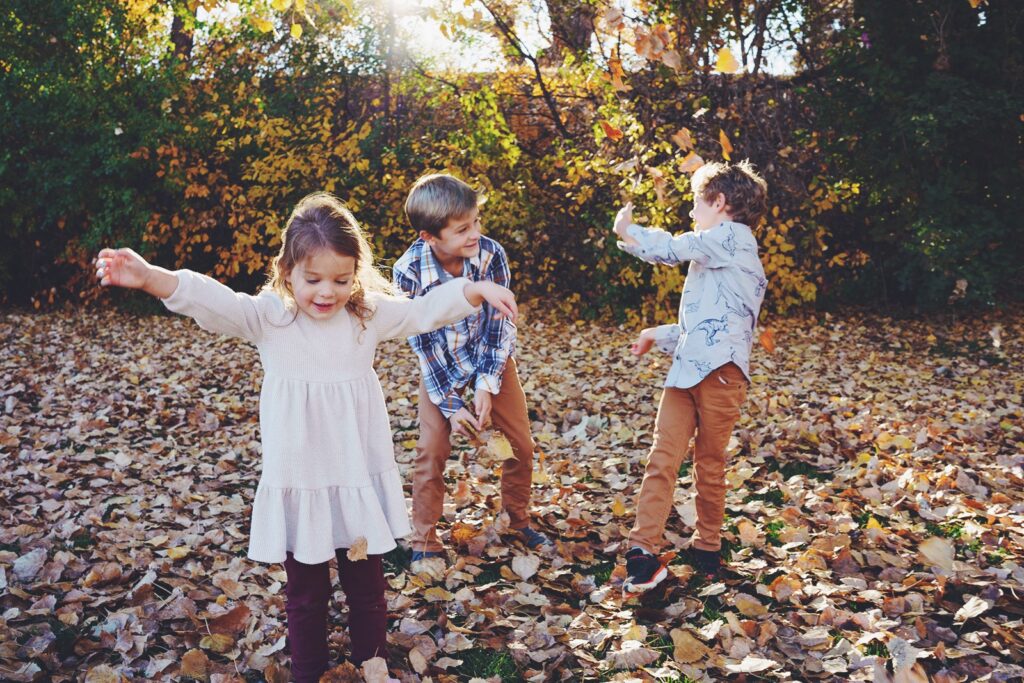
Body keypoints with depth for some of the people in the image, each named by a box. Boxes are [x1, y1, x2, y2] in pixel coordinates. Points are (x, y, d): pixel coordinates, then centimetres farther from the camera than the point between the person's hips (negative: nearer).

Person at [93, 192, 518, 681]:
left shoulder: (370, 314, -2)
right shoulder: (267, 316, -10)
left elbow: (427, 310, 2)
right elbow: (210, 301, -24)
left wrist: (477, 290, -14)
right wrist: (149, 277, -41)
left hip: (360, 479, 2)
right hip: (298, 484, -2)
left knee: (366, 583, 18)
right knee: (305, 591, 14)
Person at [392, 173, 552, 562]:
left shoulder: (491, 253, -25)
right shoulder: (409, 270, -27)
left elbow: (498, 322, -17)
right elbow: (423, 344, -19)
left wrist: (486, 385, -22)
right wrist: (451, 405, -19)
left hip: (492, 359, 2)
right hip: (440, 368, -1)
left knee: (521, 444, 4)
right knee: (431, 451, -4)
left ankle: (519, 522, 28)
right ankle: (424, 540, 13)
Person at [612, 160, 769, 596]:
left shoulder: (733, 236, -3)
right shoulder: (713, 256, 27)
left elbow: (671, 249, -7)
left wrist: (628, 232, 8)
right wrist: (660, 336, 29)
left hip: (720, 370, -8)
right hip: (686, 369, 8)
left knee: (709, 465, 4)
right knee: (662, 458, -4)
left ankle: (708, 548, 21)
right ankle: (643, 552, -8)